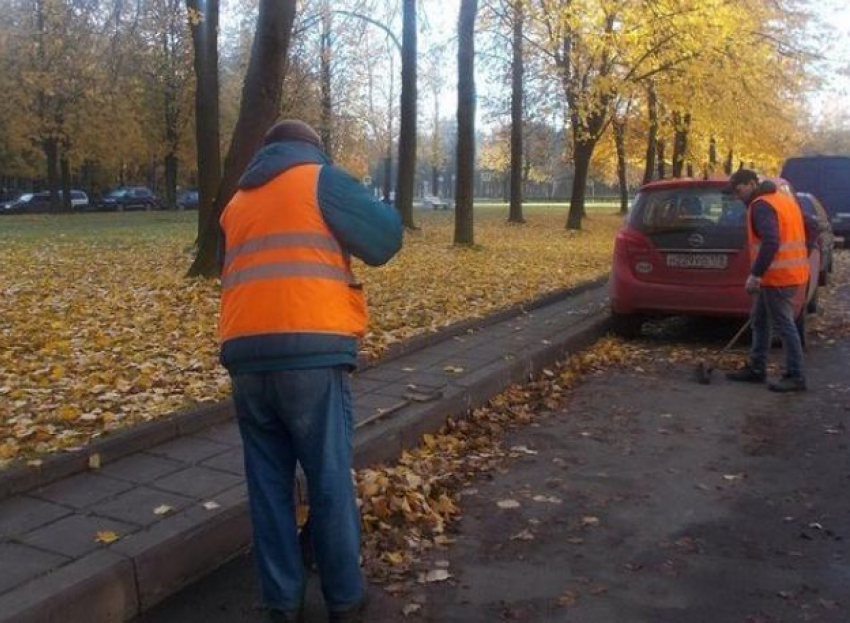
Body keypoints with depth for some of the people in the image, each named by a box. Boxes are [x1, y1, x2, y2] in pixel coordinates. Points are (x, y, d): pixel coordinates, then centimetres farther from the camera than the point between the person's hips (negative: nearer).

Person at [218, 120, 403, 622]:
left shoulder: (238, 201, 22)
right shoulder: (320, 179, 6)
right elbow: (386, 236, 2)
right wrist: (340, 242, 21)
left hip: (246, 354, 5)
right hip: (310, 351, -5)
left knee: (269, 484, 13)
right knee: (331, 480, 7)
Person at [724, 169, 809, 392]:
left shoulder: (761, 205, -15)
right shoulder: (783, 199, 17)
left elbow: (770, 242, -27)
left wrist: (755, 274, -23)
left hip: (778, 277, -11)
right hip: (790, 272, 11)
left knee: (784, 325, -4)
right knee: (759, 321, 17)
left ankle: (795, 377, 2)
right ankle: (756, 368, 23)